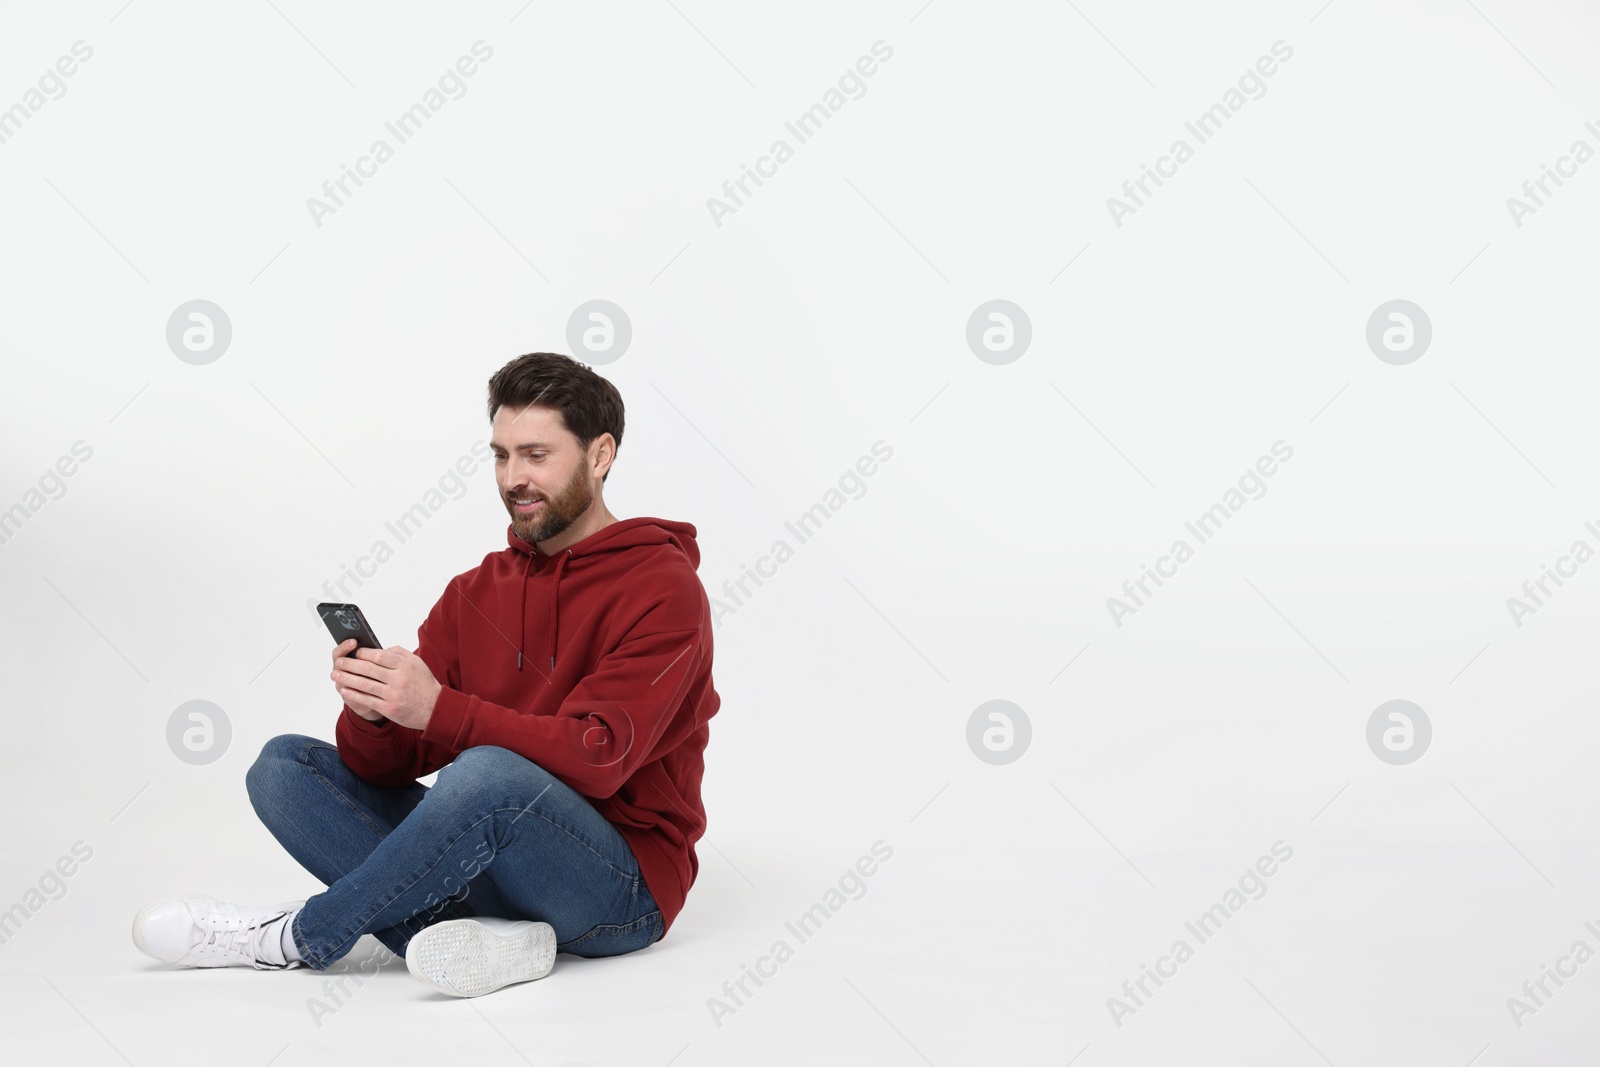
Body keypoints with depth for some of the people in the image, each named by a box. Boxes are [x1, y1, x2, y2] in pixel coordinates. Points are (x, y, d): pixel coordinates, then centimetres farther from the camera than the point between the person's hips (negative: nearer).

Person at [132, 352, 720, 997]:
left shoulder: (661, 587, -9)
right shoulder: (474, 594, 11)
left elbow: (597, 758, -23)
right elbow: (390, 767, 3)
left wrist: (438, 708, -30)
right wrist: (371, 714, -20)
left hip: (624, 885, -7)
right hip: (487, 863, 7)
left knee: (488, 772, -37)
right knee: (284, 765, -4)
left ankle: (299, 937, -13)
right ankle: (478, 939, -24)